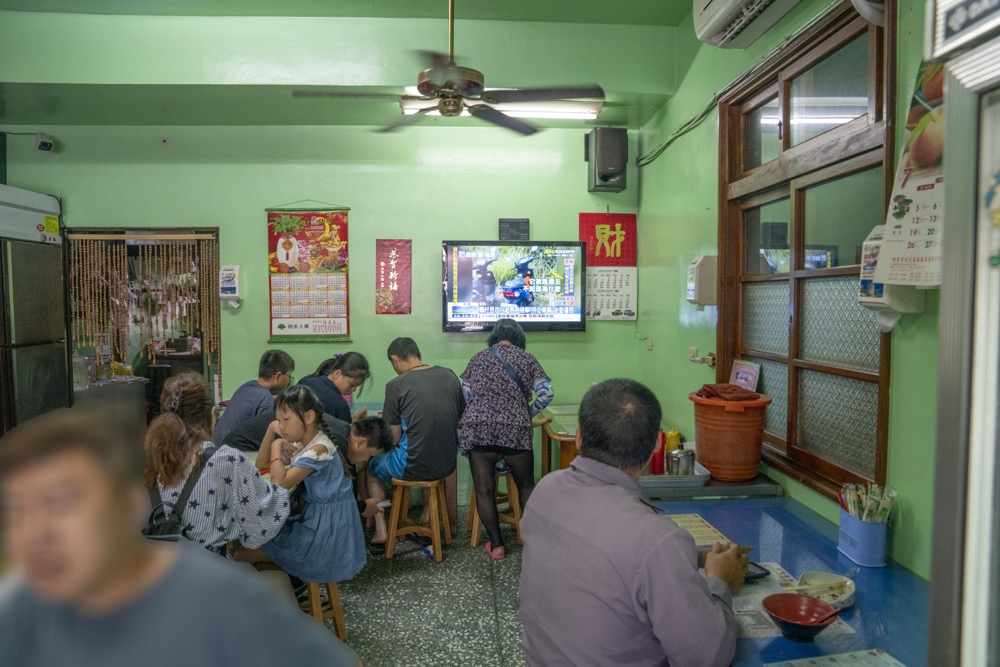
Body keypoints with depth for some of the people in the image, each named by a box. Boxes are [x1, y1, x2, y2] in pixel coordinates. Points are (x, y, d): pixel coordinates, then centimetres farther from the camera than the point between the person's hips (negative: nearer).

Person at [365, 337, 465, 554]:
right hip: (446, 464, 4)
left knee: (371, 466, 27)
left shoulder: (396, 385, -13)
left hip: (411, 466, -4)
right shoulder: (450, 375, 0)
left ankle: (381, 530, 18)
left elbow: (394, 439, -10)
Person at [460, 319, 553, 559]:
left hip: (477, 430, 1)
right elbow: (546, 394, 0)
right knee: (526, 486, 17)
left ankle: (496, 545, 13)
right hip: (515, 430, 0)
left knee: (484, 490, 8)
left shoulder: (478, 358, 14)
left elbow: (465, 395, 13)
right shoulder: (527, 359, 9)